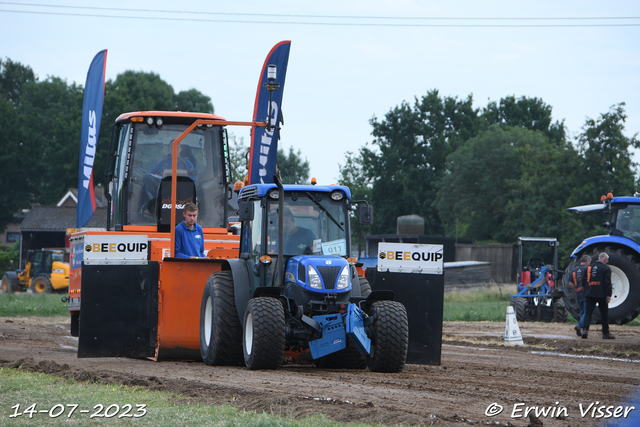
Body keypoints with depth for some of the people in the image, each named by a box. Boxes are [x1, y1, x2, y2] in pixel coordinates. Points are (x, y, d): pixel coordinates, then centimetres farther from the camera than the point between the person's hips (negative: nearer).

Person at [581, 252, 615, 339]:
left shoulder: (590, 267, 13)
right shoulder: (606, 268, -6)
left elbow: (585, 281, 18)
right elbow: (607, 283, -13)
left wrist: (586, 292, 25)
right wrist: (608, 295, -12)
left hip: (590, 293, 4)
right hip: (602, 295, -4)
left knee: (588, 312, 1)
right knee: (604, 313, 6)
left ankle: (585, 329, -20)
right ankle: (605, 333, 11)